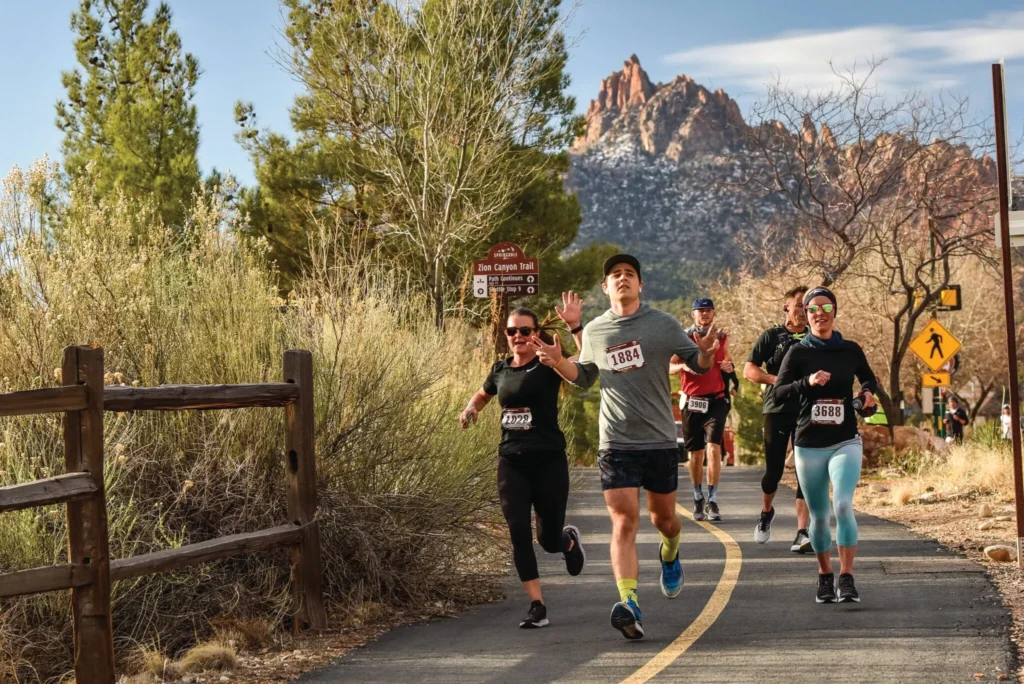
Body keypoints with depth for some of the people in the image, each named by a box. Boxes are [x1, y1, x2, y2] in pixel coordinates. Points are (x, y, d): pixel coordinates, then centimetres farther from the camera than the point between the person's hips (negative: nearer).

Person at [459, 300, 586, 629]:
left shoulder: (549, 365, -6)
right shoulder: (501, 370, 9)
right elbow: (483, 394, 30)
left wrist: (574, 326, -35)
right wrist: (470, 409, 8)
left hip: (549, 462, -4)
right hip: (511, 462, 4)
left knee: (549, 540, 5)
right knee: (518, 531, -10)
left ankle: (570, 540, 44)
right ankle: (537, 605, -4)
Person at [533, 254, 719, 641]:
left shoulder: (663, 324, 0)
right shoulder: (594, 331, 7)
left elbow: (697, 363, 5)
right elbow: (584, 377, 21)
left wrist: (705, 354, -19)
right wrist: (558, 363, 2)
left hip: (660, 440, 0)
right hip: (615, 444, 0)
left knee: (663, 517, 14)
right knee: (624, 523, -11)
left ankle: (670, 555, 50)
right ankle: (629, 605, -19)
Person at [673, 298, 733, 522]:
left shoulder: (721, 338, 8)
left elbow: (728, 361, 20)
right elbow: (668, 366, 2)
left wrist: (729, 366, -3)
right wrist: (684, 366, -18)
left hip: (716, 401, 0)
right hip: (691, 402, 0)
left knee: (713, 448, -14)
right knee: (696, 453, 7)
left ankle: (713, 502, -11)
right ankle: (698, 499, 23)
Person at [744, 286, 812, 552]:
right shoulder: (771, 336, 4)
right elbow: (749, 370, 0)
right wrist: (777, 380, -15)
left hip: (808, 412, 1)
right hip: (777, 409, -1)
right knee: (774, 470, 3)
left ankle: (802, 533, -7)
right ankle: (766, 513, 34)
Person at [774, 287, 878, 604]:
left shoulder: (850, 350, 5)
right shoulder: (798, 352, 1)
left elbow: (869, 379, 22)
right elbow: (778, 393, -6)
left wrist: (867, 393, 0)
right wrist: (807, 382, -21)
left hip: (845, 442, -1)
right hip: (809, 444, 1)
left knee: (843, 506, -20)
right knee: (819, 516, 8)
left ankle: (847, 579, -18)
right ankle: (825, 578, 24)